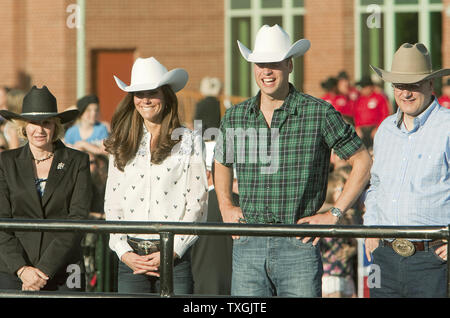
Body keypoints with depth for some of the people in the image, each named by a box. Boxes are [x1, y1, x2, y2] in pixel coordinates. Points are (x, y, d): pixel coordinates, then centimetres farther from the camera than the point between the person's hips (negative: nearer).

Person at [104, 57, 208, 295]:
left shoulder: (188, 142, 3)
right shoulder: (121, 145, 12)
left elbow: (197, 206, -1)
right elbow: (112, 206, 11)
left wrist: (171, 252, -9)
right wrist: (124, 252, -2)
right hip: (131, 257, 3)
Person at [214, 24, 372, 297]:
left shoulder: (320, 113, -4)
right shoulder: (235, 117, 8)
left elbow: (363, 161, 3)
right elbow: (222, 163, 29)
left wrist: (334, 214, -2)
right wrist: (225, 206, 16)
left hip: (299, 246, -3)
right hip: (248, 245, 3)